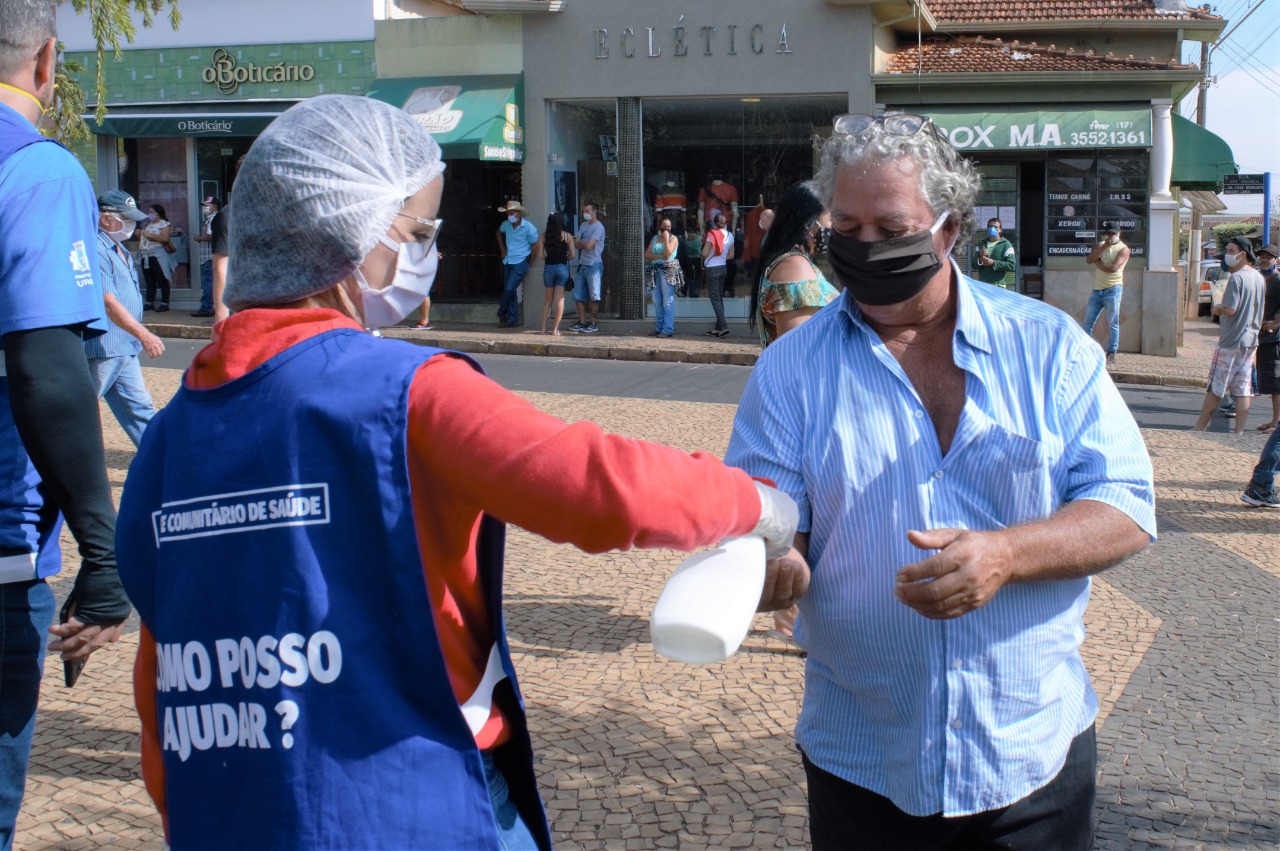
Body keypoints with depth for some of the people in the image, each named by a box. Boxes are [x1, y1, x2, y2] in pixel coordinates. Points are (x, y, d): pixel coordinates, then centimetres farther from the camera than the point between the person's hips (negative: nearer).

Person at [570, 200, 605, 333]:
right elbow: (576, 244, 8)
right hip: (582, 264, 8)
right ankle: (582, 322, 14)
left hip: (594, 265, -8)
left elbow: (588, 245, -18)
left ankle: (593, 323, 4)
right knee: (578, 295, 7)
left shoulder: (598, 227, -11)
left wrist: (580, 242, 0)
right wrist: (584, 243, -11)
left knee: (593, 296, -2)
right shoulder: (583, 225, 13)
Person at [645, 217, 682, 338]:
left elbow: (668, 254, -13)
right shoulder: (655, 238, 17)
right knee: (657, 302, 6)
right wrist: (660, 256, -9)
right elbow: (647, 255, 6)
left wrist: (666, 238, -9)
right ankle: (659, 328, 12)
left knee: (668, 301, -9)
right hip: (655, 271, 6)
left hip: (668, 271, -6)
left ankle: (668, 329, -11)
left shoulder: (673, 239, 2)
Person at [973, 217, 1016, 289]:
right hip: (982, 286, 4)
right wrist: (980, 258, -12)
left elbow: (1012, 265, -9)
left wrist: (994, 263, -16)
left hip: (998, 286, -4)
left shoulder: (1006, 244, 0)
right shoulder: (981, 245, 14)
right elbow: (973, 264, 10)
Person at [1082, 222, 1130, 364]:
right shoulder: (1100, 245, 15)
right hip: (1097, 290, 6)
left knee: (1113, 323, -3)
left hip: (1112, 290, -5)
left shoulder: (1123, 249, -3)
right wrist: (1104, 246, -11)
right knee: (1088, 322, 5)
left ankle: (1111, 354, -1)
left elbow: (1113, 268, -17)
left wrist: (1098, 263, -3)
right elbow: (1089, 260, -4)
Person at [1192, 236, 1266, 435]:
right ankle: (1239, 431, 7)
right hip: (1250, 340, 7)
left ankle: (1199, 427, 8)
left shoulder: (1236, 277, -16)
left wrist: (1219, 309, -2)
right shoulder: (1259, 278, 10)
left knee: (1215, 388, 1)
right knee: (1243, 389, 6)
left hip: (1231, 341, -7)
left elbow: (1230, 309, -22)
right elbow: (1257, 309, 16)